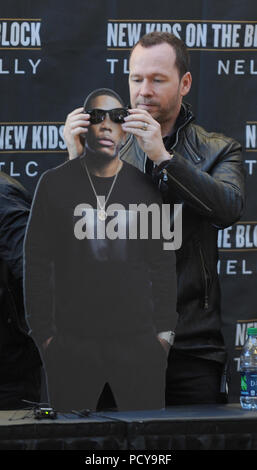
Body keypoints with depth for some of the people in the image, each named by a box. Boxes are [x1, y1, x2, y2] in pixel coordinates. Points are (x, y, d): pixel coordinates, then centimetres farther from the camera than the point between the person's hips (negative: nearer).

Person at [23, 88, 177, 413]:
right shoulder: (55, 184, 4)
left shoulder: (144, 188, 9)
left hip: (138, 340, 1)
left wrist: (164, 331, 5)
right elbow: (37, 264, 3)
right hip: (73, 342, -1)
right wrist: (43, 334, -3)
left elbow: (163, 265, 12)